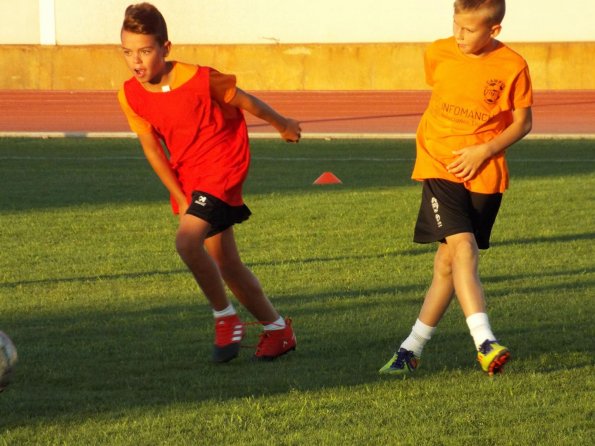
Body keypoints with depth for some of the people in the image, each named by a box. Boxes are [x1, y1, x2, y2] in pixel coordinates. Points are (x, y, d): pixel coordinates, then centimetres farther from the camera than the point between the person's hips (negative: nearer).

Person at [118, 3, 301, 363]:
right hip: (188, 180, 6)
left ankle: (226, 317, -8)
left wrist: (282, 124, 10)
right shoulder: (130, 95, -9)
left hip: (223, 168, -6)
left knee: (187, 239, -26)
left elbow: (243, 100, -6)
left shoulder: (199, 79, -22)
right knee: (227, 266, 11)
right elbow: (151, 146, 0)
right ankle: (278, 328, 27)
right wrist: (180, 199, -3)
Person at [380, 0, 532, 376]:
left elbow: (523, 122, 1)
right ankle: (485, 343, -27)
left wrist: (483, 151, -11)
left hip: (484, 173, 0)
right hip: (440, 166, 0)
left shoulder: (513, 66, -7)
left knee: (449, 260, 5)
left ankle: (413, 348, 17)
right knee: (463, 246, -19)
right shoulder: (438, 54, 0)